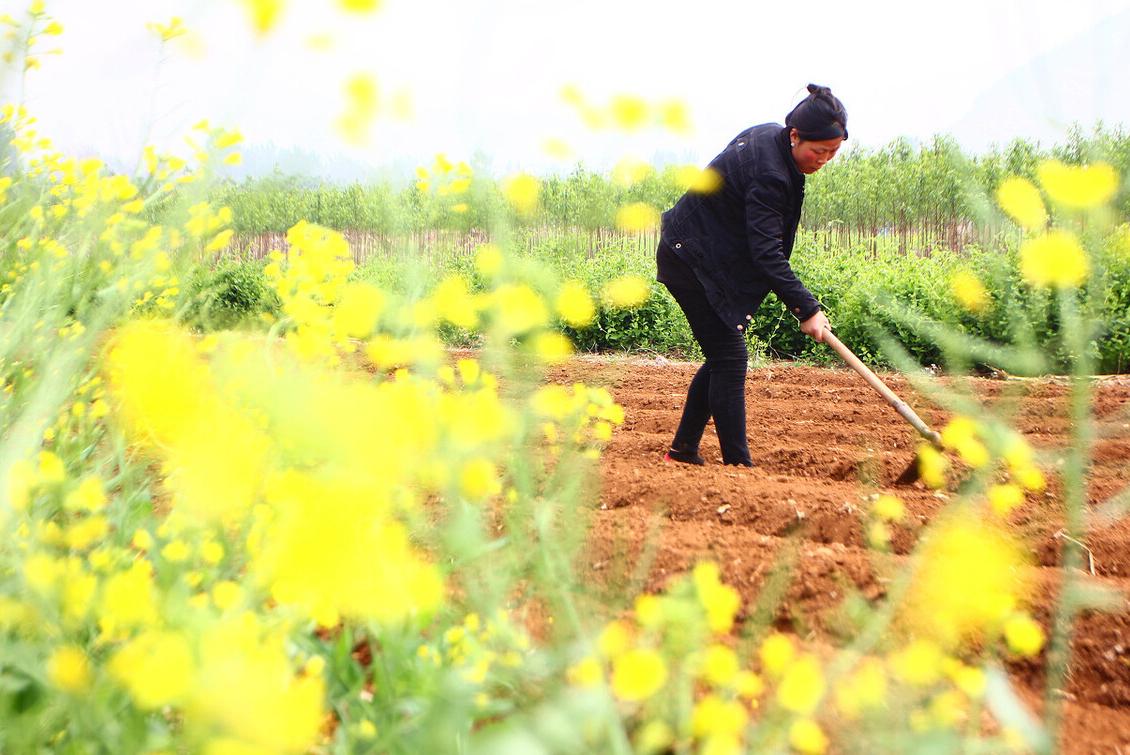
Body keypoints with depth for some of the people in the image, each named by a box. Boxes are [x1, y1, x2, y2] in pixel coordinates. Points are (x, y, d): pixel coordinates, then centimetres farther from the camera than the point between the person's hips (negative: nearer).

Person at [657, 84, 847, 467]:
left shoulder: (767, 134, 3)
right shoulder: (768, 173, -27)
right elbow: (765, 252, -30)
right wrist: (806, 307, -32)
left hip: (693, 256, 10)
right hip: (692, 260, -10)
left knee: (723, 356, 12)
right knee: (729, 359, -10)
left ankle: (683, 450, 17)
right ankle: (737, 463, -6)